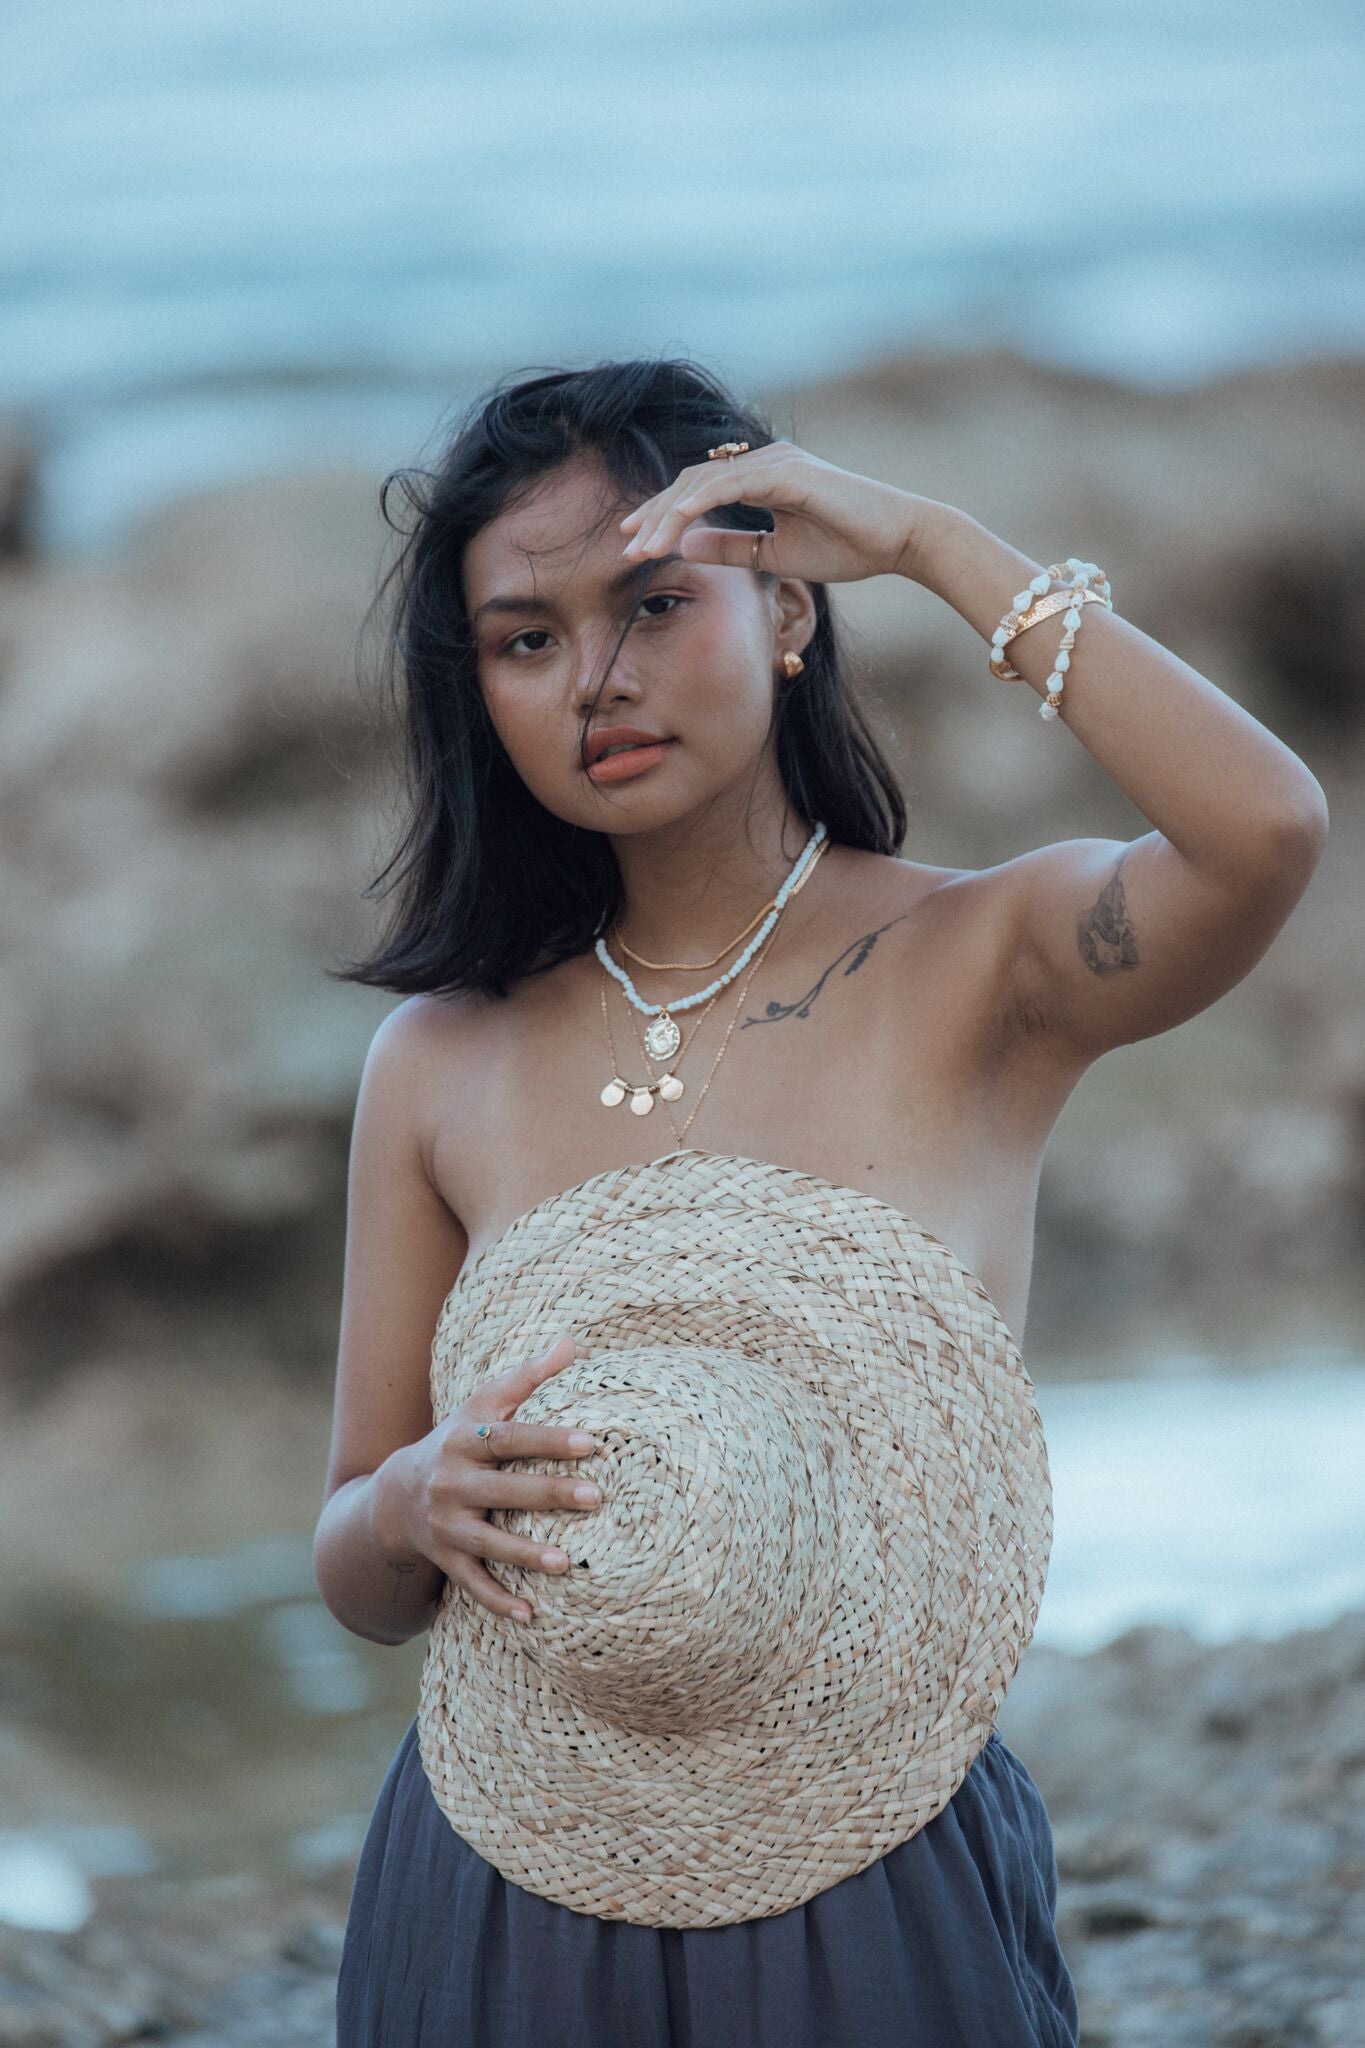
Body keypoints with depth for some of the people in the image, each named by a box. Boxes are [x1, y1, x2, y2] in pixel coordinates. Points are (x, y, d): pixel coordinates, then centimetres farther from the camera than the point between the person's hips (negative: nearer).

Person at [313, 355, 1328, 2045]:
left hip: (875, 1892, -2)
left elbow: (1268, 836, -27)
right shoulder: (443, 1061, 1)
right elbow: (354, 1579, 7)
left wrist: (931, 543, -18)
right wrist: (419, 1506, -18)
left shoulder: (978, 969, -5)